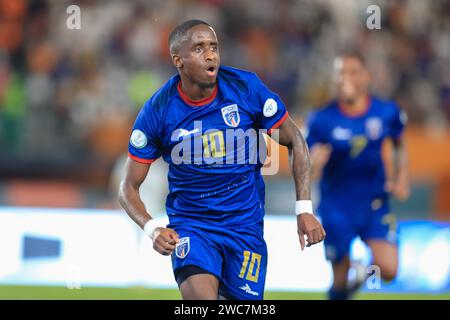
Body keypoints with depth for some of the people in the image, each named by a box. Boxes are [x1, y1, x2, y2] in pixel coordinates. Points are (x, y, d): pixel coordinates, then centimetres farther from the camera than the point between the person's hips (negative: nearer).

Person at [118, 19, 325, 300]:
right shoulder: (158, 111, -10)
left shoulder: (246, 88, -9)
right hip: (190, 224, -2)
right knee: (201, 297, -27)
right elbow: (129, 187, -3)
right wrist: (153, 229, -21)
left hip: (245, 223, 2)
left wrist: (304, 209, -6)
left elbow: (294, 141, 3)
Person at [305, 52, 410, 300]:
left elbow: (399, 145, 16)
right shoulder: (321, 120, -11)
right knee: (340, 284, 2)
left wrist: (401, 180, 3)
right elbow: (308, 175, -8)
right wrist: (315, 163, -30)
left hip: (375, 205, 1)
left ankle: (366, 269, 19)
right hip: (337, 211, -1)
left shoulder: (387, 112, -6)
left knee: (388, 270, -16)